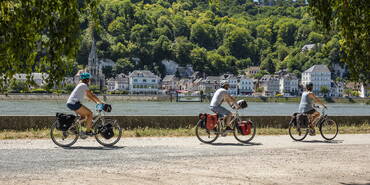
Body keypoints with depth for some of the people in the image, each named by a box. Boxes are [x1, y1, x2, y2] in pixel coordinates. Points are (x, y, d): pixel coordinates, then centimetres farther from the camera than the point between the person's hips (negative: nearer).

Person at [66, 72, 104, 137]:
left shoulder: (81, 85, 23)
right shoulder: (84, 85, -7)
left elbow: (88, 95, 25)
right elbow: (92, 95, -8)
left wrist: (97, 102, 21)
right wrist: (100, 102, 0)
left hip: (69, 103, 10)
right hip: (74, 103, -10)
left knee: (84, 115, 23)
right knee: (90, 113, -4)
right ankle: (88, 131, -4)